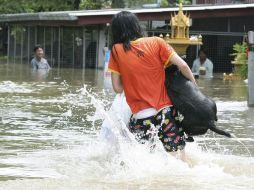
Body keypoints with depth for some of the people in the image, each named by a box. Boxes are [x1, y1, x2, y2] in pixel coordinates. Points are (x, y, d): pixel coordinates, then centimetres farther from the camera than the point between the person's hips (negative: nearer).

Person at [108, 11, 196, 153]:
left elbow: (117, 88, 0)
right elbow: (182, 66, -4)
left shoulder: (117, 50, 0)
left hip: (141, 116, -2)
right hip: (166, 110, 2)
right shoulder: (156, 42, 2)